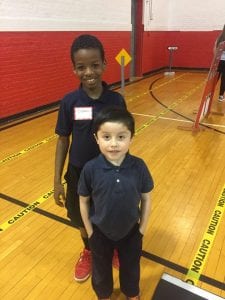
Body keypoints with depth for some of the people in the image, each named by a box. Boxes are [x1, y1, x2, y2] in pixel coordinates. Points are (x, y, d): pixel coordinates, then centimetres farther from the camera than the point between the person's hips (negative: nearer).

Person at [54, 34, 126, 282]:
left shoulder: (116, 100, -11)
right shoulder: (69, 102, -12)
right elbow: (63, 141, -5)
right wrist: (57, 180, -4)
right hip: (79, 173, 1)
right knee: (83, 221, 20)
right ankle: (88, 251, 52)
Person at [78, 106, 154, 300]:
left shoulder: (139, 167, -22)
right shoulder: (90, 169, -25)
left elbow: (146, 199, -9)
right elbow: (84, 201, -11)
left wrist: (142, 229, -3)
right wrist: (90, 231, -4)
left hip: (131, 232, 1)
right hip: (100, 233, 0)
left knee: (131, 268, 28)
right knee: (101, 269, 27)